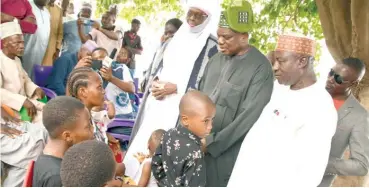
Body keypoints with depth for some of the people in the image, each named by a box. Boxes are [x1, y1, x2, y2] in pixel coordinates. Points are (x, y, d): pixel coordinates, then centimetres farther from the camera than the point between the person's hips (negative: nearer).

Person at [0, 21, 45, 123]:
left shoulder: (16, 60, 13)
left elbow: (26, 80, 20)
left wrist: (35, 89, -1)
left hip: (23, 105, 9)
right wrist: (23, 101, -32)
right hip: (10, 109, -9)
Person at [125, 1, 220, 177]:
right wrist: (156, 82, -2)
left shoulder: (212, 46, -8)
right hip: (157, 103, 6)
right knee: (142, 144, 10)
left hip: (180, 110, -6)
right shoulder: (178, 37, 12)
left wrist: (175, 88, -15)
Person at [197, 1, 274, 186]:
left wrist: (212, 142, -15)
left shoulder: (260, 68, -13)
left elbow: (248, 117, -16)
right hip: (196, 141, 6)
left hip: (226, 151, -5)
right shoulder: (216, 59, 7)